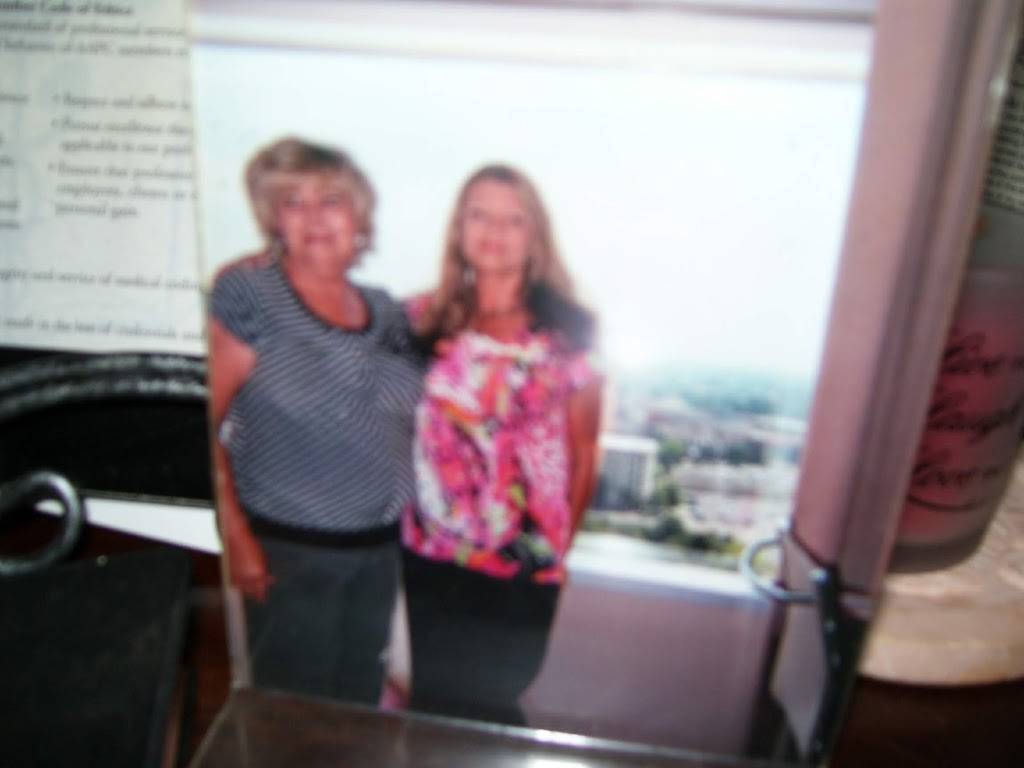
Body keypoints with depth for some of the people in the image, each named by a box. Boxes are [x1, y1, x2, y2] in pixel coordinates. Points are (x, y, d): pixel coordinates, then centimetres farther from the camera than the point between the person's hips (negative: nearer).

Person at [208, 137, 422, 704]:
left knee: (359, 700, 20)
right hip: (289, 551, -5)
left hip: (379, 549, 5)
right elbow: (203, 421, -14)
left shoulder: (385, 311, 4)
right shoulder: (248, 295, -11)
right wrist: (235, 534, -16)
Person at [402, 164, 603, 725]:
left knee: (489, 708, 12)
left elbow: (583, 451, -1)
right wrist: (400, 514, 2)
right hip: (430, 553, 3)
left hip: (522, 563, -2)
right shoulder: (426, 317, -1)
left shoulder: (568, 331, -8)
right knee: (432, 701, 17)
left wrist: (557, 546, 5)